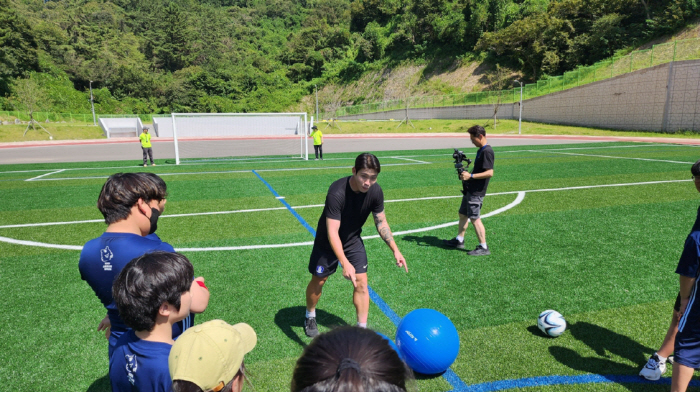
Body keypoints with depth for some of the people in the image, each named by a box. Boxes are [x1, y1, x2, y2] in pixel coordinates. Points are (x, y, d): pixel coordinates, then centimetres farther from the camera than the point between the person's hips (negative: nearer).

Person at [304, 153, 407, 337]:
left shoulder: (375, 191, -20)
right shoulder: (337, 193, -36)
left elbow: (381, 222, -6)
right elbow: (332, 232, -40)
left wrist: (395, 250, -13)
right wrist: (345, 263, -51)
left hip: (353, 241, 4)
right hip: (328, 241, -3)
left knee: (361, 284, -3)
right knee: (318, 281, 11)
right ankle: (310, 317, 39)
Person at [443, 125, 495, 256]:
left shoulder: (487, 151, -17)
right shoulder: (481, 150, 14)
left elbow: (489, 173, -24)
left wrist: (470, 176, -22)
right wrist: (466, 174, 9)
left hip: (476, 191, -10)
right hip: (470, 190, 10)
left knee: (474, 218, -6)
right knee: (463, 214, 17)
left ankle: (483, 248, 2)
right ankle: (459, 240, 30)